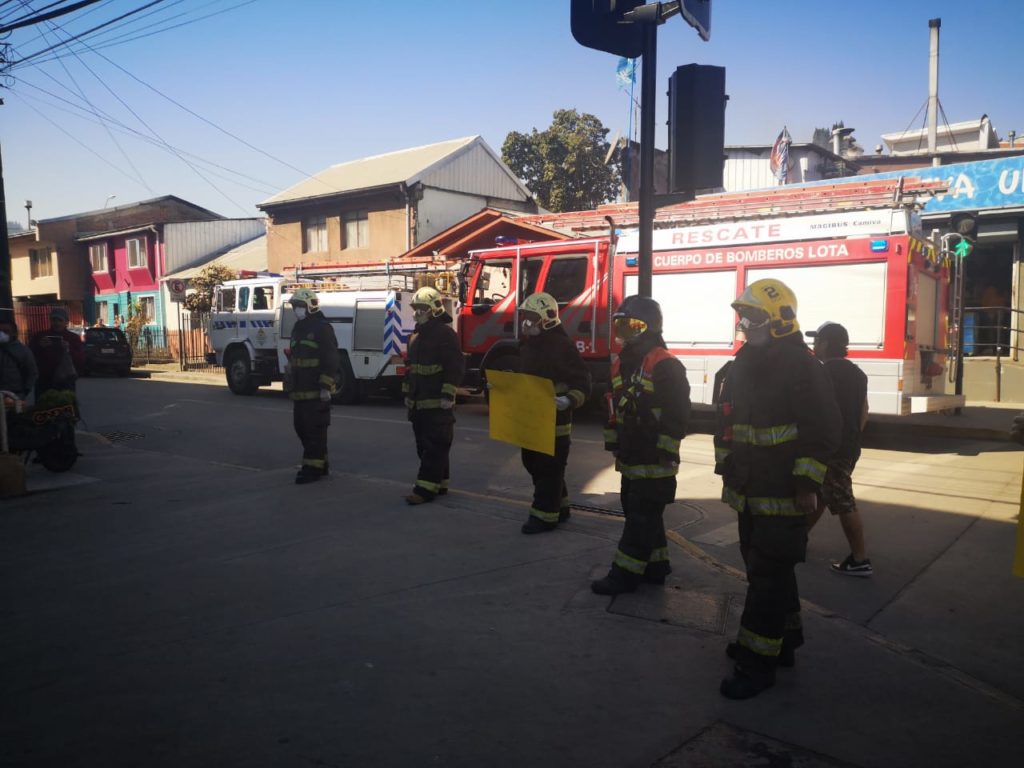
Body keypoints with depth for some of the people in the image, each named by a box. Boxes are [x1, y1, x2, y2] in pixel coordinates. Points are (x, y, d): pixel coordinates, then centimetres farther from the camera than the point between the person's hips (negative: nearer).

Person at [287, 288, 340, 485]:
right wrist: (292, 386, 22)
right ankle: (319, 462, 24)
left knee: (315, 429, -4)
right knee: (301, 427, 13)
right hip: (300, 391, 9)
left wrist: (326, 387, -20)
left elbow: (331, 360, -16)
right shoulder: (298, 328, 18)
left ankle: (313, 467, 2)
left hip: (316, 391, -9)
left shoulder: (322, 328, -10)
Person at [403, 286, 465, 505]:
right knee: (424, 446, 13)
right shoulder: (417, 336, 17)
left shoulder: (445, 333, -12)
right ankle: (439, 483, 22)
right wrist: (408, 394, 20)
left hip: (437, 404, -9)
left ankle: (426, 488, -7)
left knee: (435, 447, -6)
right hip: (419, 403, 9)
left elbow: (455, 367, -17)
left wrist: (448, 396, -20)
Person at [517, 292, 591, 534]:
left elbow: (582, 382, -18)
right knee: (534, 464, 17)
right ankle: (559, 507, 31)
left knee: (549, 469, -2)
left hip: (554, 421, -10)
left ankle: (545, 515, 7)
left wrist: (569, 401, -33)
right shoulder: (528, 344, 12)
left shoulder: (562, 345, -15)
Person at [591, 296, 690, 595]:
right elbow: (615, 408, 20)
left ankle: (625, 573, 3)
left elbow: (677, 413, -18)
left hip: (653, 461, -9)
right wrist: (613, 443, 18)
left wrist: (665, 451, -19)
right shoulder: (621, 364, 12)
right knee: (637, 512, 16)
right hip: (630, 458, 9)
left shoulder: (665, 366, -15)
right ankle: (656, 566, 28)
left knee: (642, 517, -2)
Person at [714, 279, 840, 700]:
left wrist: (807, 483, -18)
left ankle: (758, 661, 4)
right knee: (762, 566, 18)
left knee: (769, 573, -4)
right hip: (750, 491, 9)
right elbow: (727, 420, 18)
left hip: (784, 493, -8)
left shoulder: (802, 366, -13)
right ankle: (783, 639, 35)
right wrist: (726, 467, 18)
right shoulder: (744, 363, 12)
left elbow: (823, 429, -16)